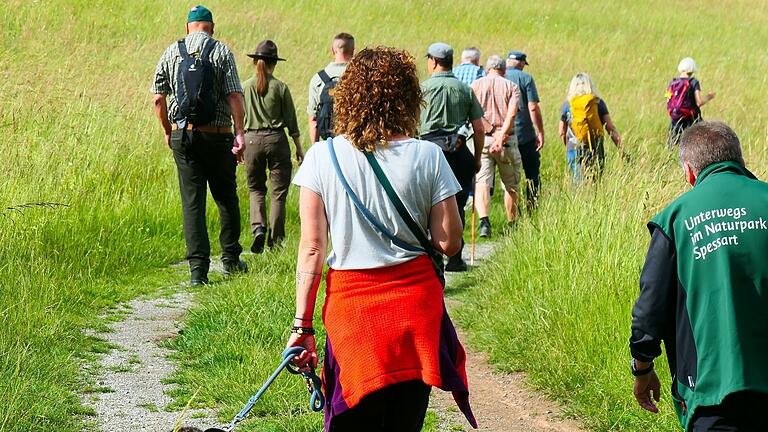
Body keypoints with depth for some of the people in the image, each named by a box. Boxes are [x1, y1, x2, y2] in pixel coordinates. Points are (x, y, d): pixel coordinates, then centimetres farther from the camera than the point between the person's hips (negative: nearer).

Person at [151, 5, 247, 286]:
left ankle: (198, 268, -5)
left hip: (182, 135, 2)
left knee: (192, 202, 2)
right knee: (226, 198, 14)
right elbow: (234, 96, -10)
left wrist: (168, 131, 16)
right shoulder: (221, 51, -2)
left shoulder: (172, 52, 5)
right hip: (217, 135, -2)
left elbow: (158, 99, 5)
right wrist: (240, 134, -10)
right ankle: (230, 259, 21)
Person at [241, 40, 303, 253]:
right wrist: (299, 148, 9)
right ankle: (275, 240, 5)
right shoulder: (280, 87, -4)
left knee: (256, 189, 16)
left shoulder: (245, 87, -1)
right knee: (279, 190, 7)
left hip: (252, 140, 2)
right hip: (276, 139, -1)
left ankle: (258, 227, -8)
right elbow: (291, 120, 0)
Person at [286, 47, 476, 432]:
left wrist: (302, 325, -1)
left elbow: (311, 249, -5)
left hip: (350, 302, 0)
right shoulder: (427, 158, -5)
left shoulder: (322, 157, -4)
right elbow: (448, 242, -3)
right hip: (416, 301, 0)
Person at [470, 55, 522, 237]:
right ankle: (512, 226, 21)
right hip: (507, 139, 0)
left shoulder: (476, 85, 7)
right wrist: (500, 137, -19)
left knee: (481, 182, -6)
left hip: (481, 139, 0)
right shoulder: (512, 87, 4)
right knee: (511, 185, 14)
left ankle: (484, 221, -27)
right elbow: (512, 114, -12)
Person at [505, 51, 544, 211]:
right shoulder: (526, 78, -5)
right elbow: (533, 108, -10)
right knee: (532, 173, 8)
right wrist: (540, 132, -5)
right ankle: (532, 207, 1)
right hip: (525, 135, -3)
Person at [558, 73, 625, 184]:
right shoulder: (598, 103, 2)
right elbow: (611, 129, -2)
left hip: (575, 151, 0)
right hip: (596, 150, 0)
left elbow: (562, 133, 12)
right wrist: (622, 150, 1)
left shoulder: (567, 104, 4)